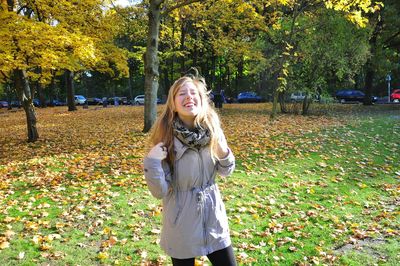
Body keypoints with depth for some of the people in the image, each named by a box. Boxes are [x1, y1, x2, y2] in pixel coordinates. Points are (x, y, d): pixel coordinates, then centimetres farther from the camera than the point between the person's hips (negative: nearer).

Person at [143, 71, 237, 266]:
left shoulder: (212, 129, -7)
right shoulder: (166, 138, -17)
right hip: (182, 219, -3)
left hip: (213, 215, 3)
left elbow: (225, 172, 6)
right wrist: (152, 161, -29)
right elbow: (160, 192, -15)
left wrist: (224, 154, -14)